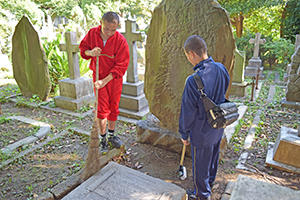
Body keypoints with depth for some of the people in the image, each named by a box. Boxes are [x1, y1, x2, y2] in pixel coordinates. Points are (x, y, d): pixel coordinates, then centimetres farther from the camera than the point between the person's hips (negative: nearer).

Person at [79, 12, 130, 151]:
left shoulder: (121, 41, -18)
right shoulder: (92, 33, -8)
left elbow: (121, 66, -19)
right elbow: (82, 48, 7)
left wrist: (105, 81, -25)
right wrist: (90, 52, -18)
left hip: (115, 78, 0)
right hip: (98, 76, 1)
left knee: (114, 108, 12)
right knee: (102, 109, 2)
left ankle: (111, 135, 32)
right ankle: (103, 138, 18)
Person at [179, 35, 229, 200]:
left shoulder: (193, 81, -32)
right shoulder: (221, 69, -11)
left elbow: (188, 112, -22)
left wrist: (184, 134, -7)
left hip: (201, 132, -7)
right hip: (218, 128, 7)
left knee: (200, 164, 17)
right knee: (213, 157, 29)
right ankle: (210, 181, 56)